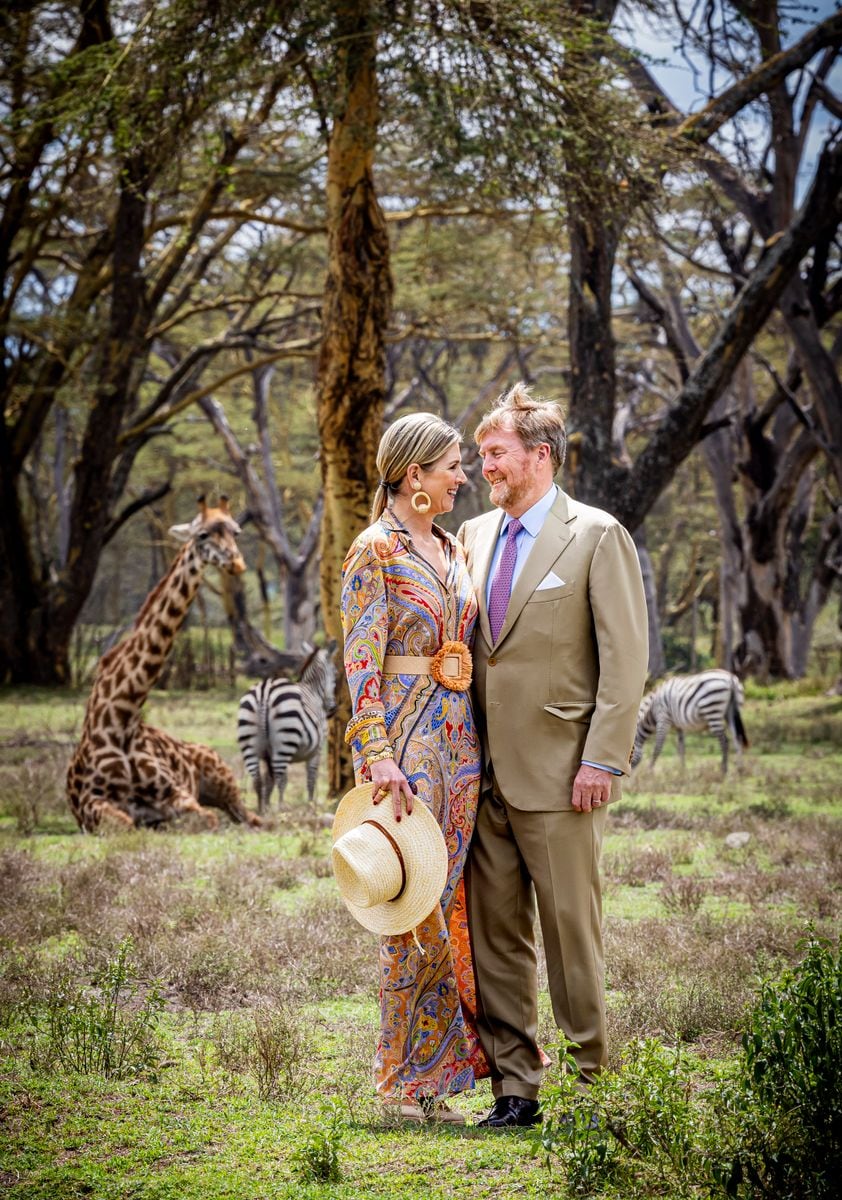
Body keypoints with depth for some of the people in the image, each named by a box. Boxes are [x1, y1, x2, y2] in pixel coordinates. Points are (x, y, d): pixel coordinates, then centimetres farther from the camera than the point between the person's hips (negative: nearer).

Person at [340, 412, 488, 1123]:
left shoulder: (453, 550, 16)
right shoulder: (376, 551, -8)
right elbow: (362, 664, -13)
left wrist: (475, 742, 16)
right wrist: (380, 758, -20)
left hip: (458, 741, 8)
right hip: (405, 740, -8)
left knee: (449, 904, 7)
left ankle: (432, 1077, 14)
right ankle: (404, 1083, 4)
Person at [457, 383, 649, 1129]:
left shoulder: (597, 537, -4)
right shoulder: (474, 535, 14)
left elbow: (626, 658, -8)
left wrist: (601, 761, -14)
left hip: (559, 774, -6)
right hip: (486, 774, 6)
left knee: (571, 930, 1)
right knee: (495, 936, 7)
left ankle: (592, 1084, 13)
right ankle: (514, 1088, 15)